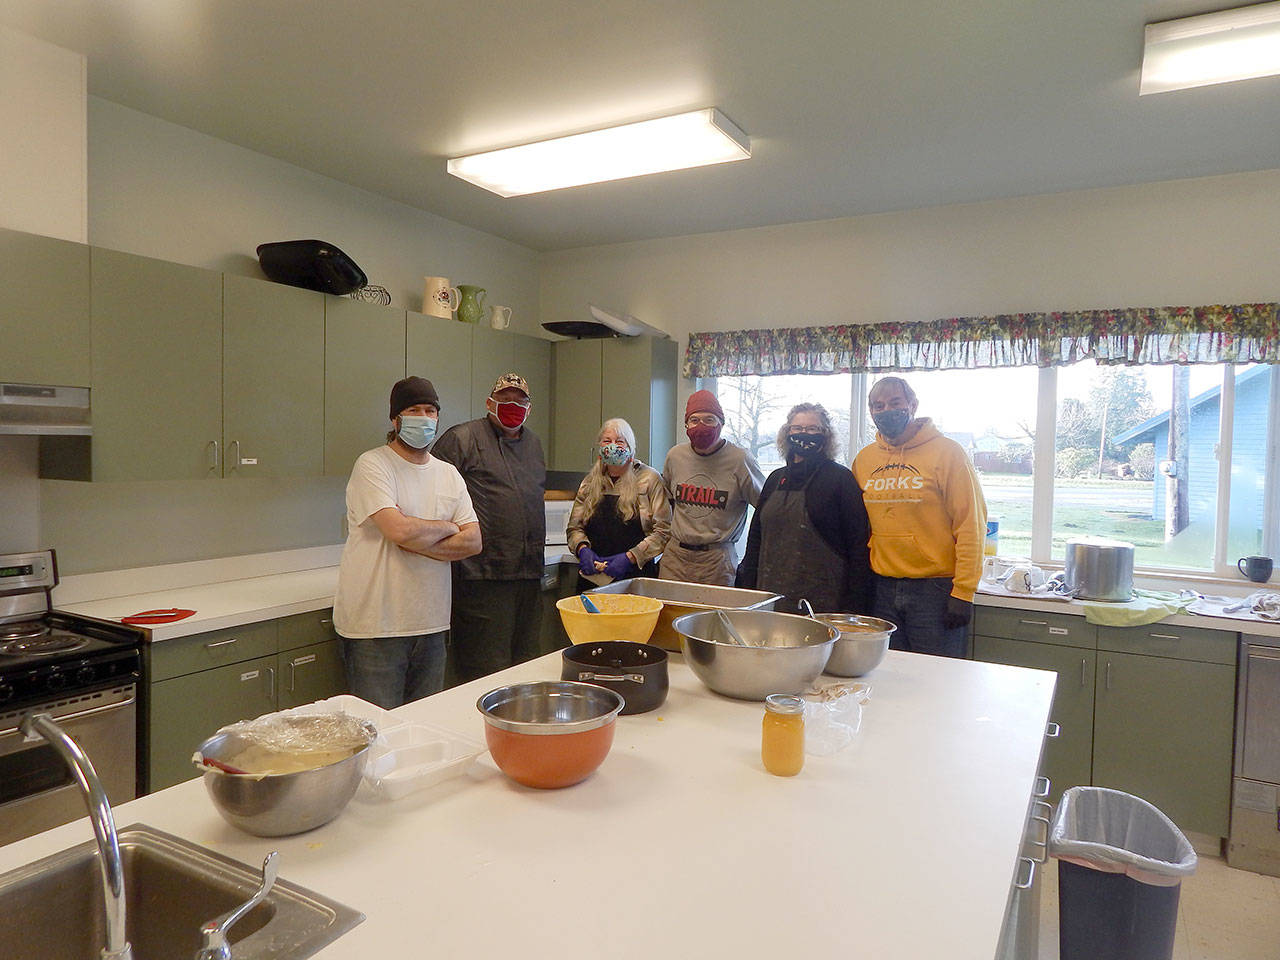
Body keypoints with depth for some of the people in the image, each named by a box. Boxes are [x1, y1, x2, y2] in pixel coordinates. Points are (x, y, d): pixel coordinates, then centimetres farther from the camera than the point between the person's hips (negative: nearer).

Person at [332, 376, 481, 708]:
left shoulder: (449, 474, 11)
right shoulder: (372, 465, -7)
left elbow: (473, 541, 2)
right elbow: (399, 530, -22)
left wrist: (417, 542, -12)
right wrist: (446, 527, -4)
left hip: (431, 625, 6)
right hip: (376, 628, -5)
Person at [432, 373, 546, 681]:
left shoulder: (534, 443, 18)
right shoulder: (462, 438, -4)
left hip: (528, 575, 7)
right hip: (483, 576, -7)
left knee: (526, 665, 15)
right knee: (486, 674, -2)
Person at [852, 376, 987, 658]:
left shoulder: (947, 452, -6)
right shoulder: (864, 458, 9)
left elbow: (970, 525, -9)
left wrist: (963, 592, -12)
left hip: (935, 589, -4)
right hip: (881, 588, 5)